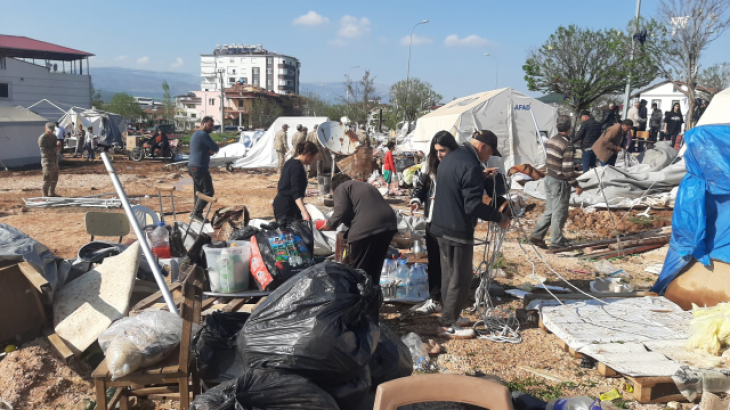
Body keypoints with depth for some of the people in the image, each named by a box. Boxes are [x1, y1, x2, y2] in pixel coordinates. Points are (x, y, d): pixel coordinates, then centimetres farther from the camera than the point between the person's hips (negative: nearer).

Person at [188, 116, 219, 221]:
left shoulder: (196, 134, 19)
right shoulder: (203, 134, -14)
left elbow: (209, 151, 21)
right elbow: (216, 148, -13)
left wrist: (210, 150, 0)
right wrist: (212, 149, 8)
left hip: (193, 167, 11)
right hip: (199, 168, -11)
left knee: (198, 192, 14)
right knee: (208, 191, -7)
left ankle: (196, 213, 17)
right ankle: (196, 212, -7)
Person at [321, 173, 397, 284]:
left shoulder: (340, 188, 8)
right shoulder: (366, 185, 34)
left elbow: (341, 211, -8)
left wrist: (330, 224, 7)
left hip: (367, 228, -8)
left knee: (357, 268, 3)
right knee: (374, 267, 19)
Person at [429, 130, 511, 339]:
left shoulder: (450, 157, 10)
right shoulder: (471, 165, -21)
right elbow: (473, 206, -25)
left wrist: (480, 176, 19)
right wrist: (499, 217, -13)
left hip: (441, 225, 10)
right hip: (458, 230, -10)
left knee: (448, 274, 19)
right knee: (461, 277, 1)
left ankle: (449, 315, 30)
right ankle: (447, 325, 7)